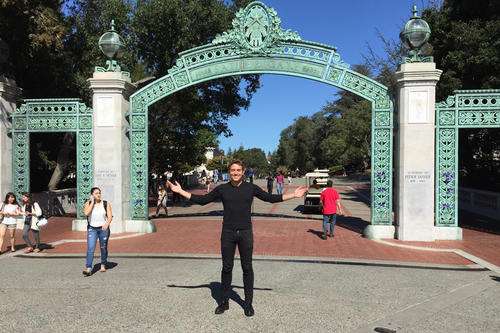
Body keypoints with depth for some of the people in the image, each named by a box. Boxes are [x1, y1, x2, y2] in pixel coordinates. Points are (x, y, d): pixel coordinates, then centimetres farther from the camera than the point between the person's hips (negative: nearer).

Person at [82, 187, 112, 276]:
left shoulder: (106, 204, 1)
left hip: (103, 228, 0)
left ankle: (103, 265, 29)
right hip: (92, 229, 0)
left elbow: (110, 216, -4)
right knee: (90, 249, -13)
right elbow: (86, 213, -17)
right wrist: (92, 202, -12)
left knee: (103, 248, 9)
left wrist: (106, 224, -22)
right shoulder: (88, 203, 2)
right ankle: (88, 269, -17)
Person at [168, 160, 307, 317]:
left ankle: (248, 303, 17)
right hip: (227, 233, 1)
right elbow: (202, 200, 8)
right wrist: (180, 191, 4)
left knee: (247, 268, 5)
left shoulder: (251, 188, 2)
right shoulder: (222, 189, 3)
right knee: (226, 268, 7)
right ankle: (224, 302, 21)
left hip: (245, 233, 0)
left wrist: (293, 195, 1)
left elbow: (271, 198, 7)